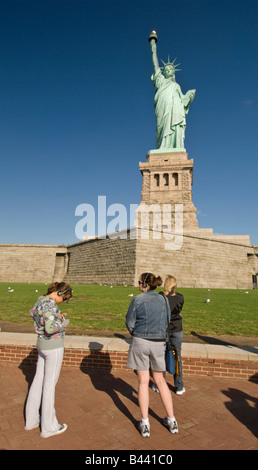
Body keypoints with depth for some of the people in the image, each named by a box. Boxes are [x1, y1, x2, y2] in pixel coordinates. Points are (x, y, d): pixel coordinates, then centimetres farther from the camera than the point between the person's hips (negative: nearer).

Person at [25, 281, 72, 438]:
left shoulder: (41, 300, 5)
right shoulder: (49, 304, -24)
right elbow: (50, 328, -32)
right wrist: (64, 322, -13)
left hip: (43, 344, 9)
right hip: (53, 347, -9)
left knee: (38, 381, 18)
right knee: (50, 384, 4)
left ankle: (31, 419, 33)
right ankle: (49, 427, 20)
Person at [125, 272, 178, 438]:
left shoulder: (137, 300, -12)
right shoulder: (164, 300, 0)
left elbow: (130, 323, -5)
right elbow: (167, 321, 9)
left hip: (140, 342, -3)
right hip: (159, 343, 4)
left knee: (143, 382, 8)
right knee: (161, 381, 18)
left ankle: (145, 424, 16)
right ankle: (172, 420, 25)